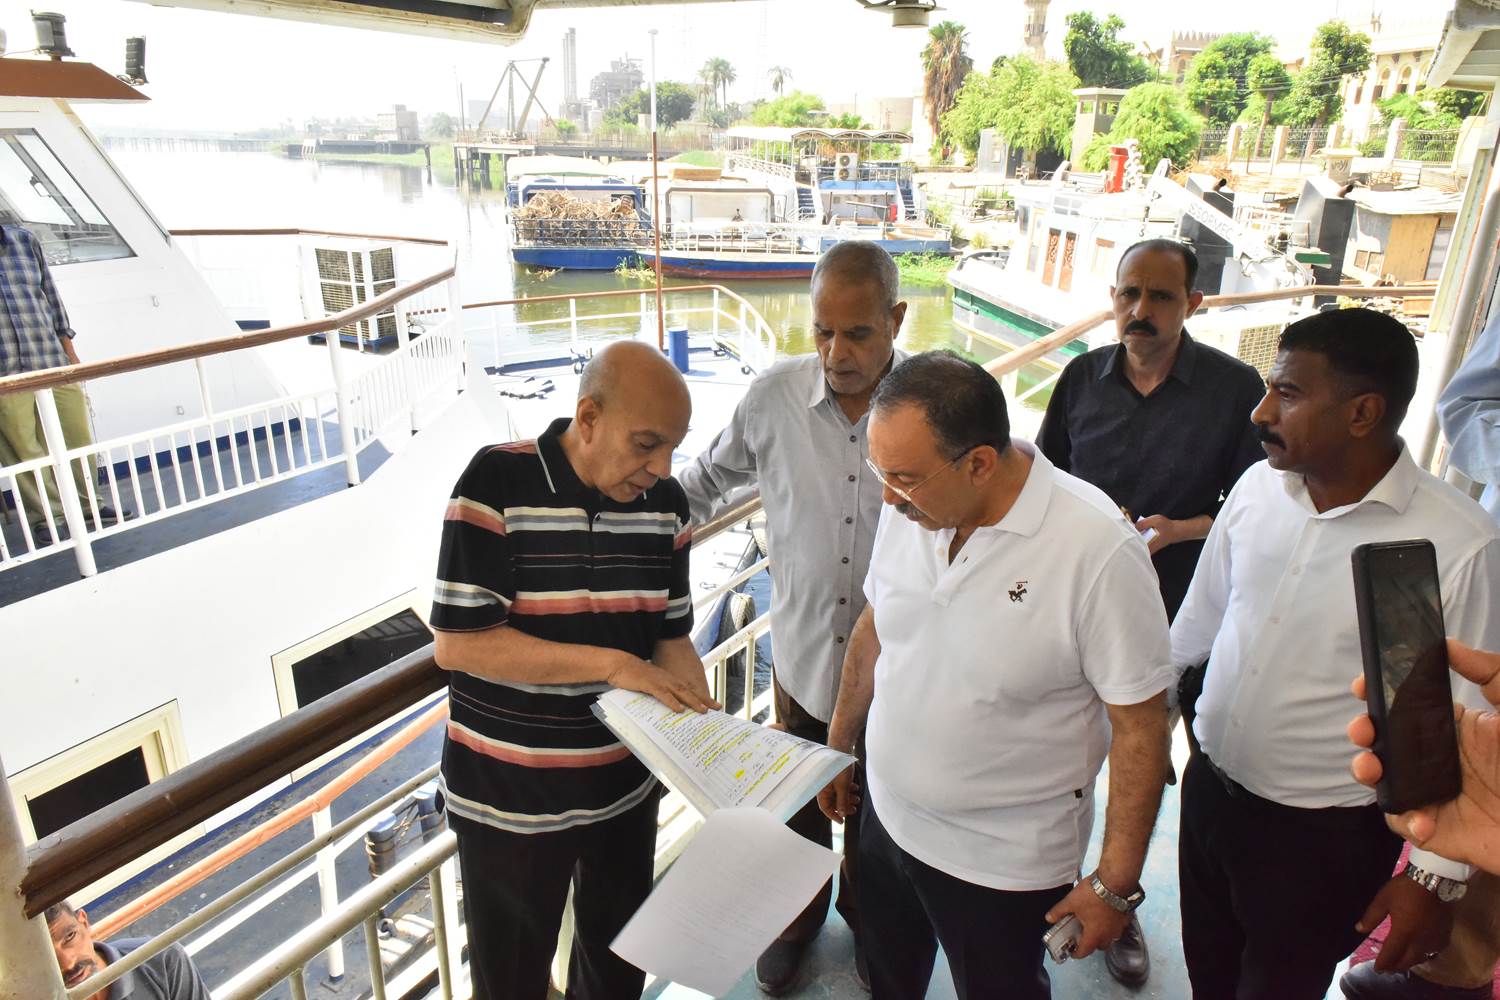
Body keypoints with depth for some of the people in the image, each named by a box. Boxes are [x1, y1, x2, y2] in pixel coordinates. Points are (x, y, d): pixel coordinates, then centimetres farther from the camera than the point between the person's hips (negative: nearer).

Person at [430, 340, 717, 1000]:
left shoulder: (665, 501, -5)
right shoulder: (497, 484, -20)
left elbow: (670, 636, 1)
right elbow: (457, 643, -22)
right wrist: (611, 664, -25)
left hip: (627, 788, 4)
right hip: (509, 799, -4)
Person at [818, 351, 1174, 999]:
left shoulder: (1098, 550, -27)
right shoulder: (908, 508, -10)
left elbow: (1140, 725, -18)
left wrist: (1116, 884, -12)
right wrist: (838, 745, 14)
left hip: (1004, 861, -5)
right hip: (886, 816, 5)